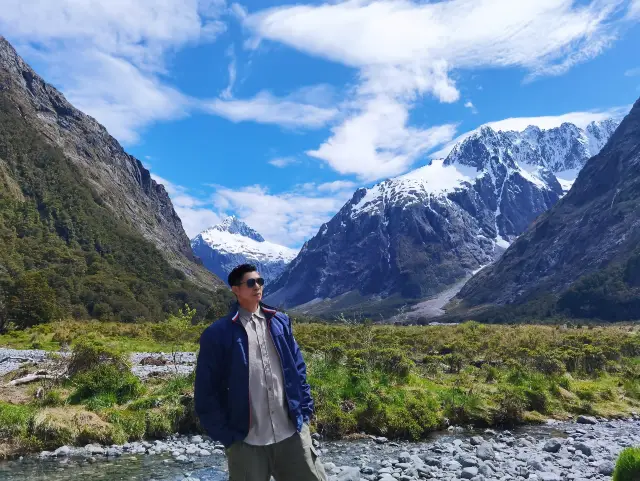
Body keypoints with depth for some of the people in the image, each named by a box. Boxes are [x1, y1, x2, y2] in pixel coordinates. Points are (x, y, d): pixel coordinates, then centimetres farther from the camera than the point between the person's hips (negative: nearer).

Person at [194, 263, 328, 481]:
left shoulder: (280, 322, 7)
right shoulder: (217, 334, -7)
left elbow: (299, 369, 12)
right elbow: (206, 392, -4)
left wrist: (305, 411, 7)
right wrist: (226, 436, -4)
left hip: (292, 433, 4)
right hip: (246, 441, -3)